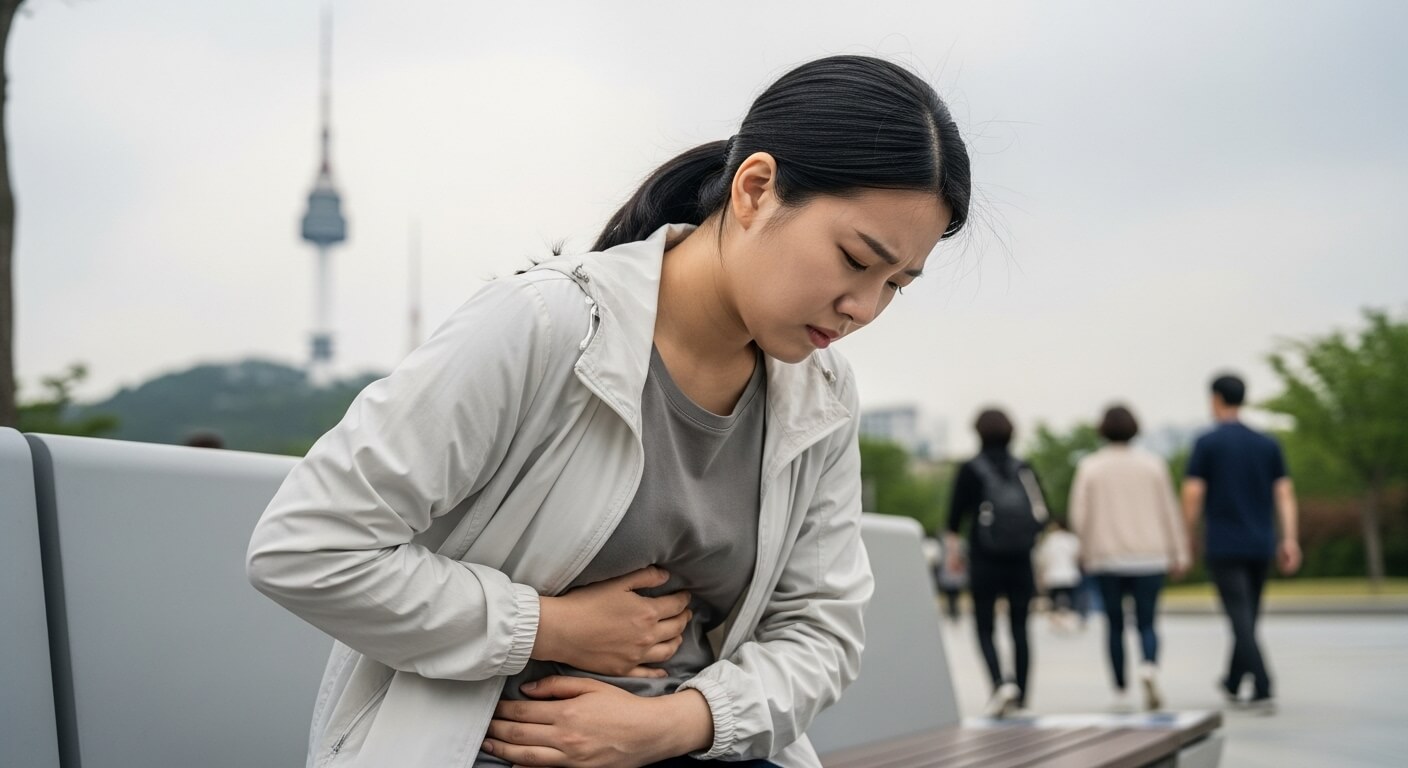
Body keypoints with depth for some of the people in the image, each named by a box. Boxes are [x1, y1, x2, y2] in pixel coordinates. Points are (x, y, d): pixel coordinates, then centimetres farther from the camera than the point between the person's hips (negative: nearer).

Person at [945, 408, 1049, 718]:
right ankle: (1020, 695, 13)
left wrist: (953, 550, 8)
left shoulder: (970, 470, -4)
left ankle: (1001, 682, -18)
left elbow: (956, 516, -4)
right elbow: (1042, 514, 4)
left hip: (984, 561, -3)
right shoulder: (1024, 469, 4)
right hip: (1021, 562, 3)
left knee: (984, 628, 4)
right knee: (1019, 628, 11)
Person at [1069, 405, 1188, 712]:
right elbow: (1168, 511, 3)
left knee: (1115, 626, 11)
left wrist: (1087, 548, 12)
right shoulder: (1153, 463, 2)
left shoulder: (1089, 466, -1)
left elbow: (1079, 514, -4)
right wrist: (1178, 554, 9)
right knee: (1146, 623, 6)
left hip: (1106, 558, 0)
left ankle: (1121, 692, 10)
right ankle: (1149, 667, -23)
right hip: (1149, 557, 0)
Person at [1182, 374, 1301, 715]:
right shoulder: (1268, 444, 9)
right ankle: (1233, 683, 32)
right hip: (1260, 546, 5)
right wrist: (1290, 539, 1)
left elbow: (1192, 495, -10)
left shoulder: (1207, 443, -5)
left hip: (1223, 547, -5)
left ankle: (1264, 691, -20)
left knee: (1241, 620, -8)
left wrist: (1187, 543, -1)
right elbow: (1285, 494, 3)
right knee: (1248, 617, 17)